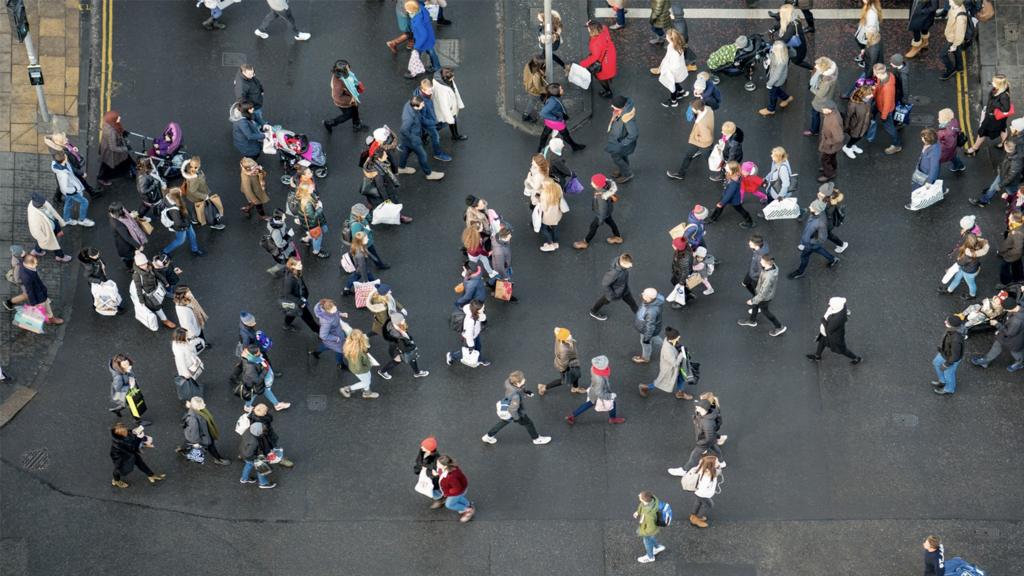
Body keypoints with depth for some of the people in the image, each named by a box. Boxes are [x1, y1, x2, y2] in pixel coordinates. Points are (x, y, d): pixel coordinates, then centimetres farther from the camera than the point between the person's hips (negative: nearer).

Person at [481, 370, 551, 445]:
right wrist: (517, 418, -14)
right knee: (528, 424, 19)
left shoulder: (508, 382, -25)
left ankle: (488, 437, 47)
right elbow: (513, 409, -31)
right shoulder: (516, 396, -45)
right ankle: (537, 439, 44)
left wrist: (524, 391, 7)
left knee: (503, 422, 31)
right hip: (516, 413, -7)